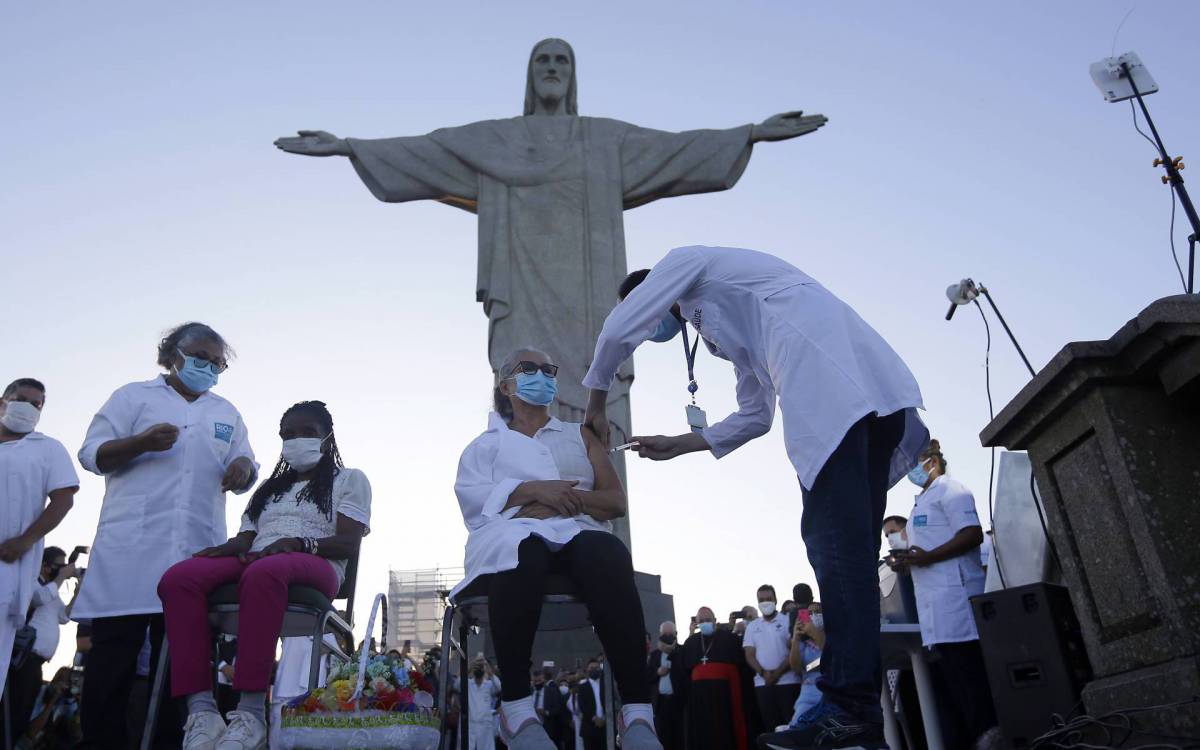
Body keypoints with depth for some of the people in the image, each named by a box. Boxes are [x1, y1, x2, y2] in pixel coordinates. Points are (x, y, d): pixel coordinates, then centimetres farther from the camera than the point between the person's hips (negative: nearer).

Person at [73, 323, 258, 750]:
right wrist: (141, 442, -15)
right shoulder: (134, 396, 11)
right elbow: (91, 455, 4)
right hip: (132, 545, -3)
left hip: (197, 550, 3)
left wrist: (243, 468, -6)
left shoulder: (227, 414, 21)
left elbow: (242, 477, 18)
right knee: (114, 649, -4)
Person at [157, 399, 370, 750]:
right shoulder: (269, 487, 34)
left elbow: (348, 543, 2)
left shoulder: (349, 479, 17)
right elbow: (245, 539, 22)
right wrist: (230, 547, -4)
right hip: (254, 562, 5)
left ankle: (251, 713, -41)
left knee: (262, 572, -42)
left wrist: (296, 543, -15)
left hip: (314, 565, -5)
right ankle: (201, 711, -34)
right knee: (178, 577, -27)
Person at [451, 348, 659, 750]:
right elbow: (471, 496, 4)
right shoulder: (485, 443, 26)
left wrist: (571, 497, -3)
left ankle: (637, 713, -43)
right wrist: (535, 489, -9)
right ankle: (517, 709, -40)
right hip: (512, 535, -1)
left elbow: (617, 501, 17)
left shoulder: (579, 435, 30)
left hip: (577, 533, 2)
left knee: (607, 554, -37)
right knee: (523, 554, -41)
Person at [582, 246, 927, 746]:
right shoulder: (726, 327, 38)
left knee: (834, 538, -14)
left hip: (829, 380, -9)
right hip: (870, 388, 9)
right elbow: (755, 416, 33)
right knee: (850, 543, 5)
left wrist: (596, 404, 21)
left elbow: (619, 330, 7)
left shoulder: (685, 262, 17)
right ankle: (860, 702, 5)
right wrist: (678, 444, 35)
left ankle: (850, 704, -15)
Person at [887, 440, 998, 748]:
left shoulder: (949, 490, -3)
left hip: (954, 596, -10)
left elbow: (973, 535, -16)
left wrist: (927, 557, -21)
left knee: (971, 681, -9)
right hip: (934, 603, 10)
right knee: (948, 683, 9)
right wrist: (908, 562, 8)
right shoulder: (923, 501, 24)